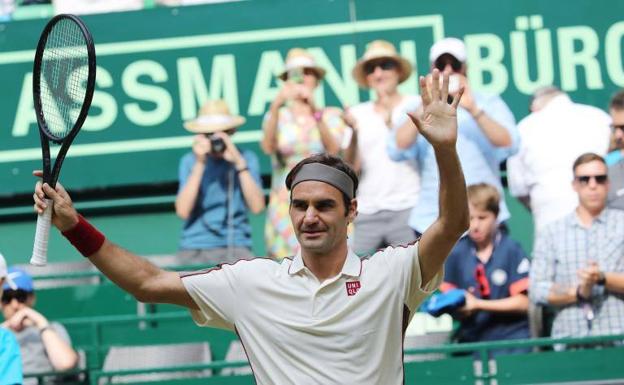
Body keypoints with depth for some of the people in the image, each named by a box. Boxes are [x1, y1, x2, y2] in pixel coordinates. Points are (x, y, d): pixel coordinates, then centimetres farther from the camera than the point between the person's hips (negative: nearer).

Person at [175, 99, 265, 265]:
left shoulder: (247, 158, 4)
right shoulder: (189, 161, 5)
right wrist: (199, 165, -12)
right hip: (195, 250, 0)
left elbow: (257, 206, -8)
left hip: (236, 247, 0)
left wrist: (239, 163, -14)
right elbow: (183, 211, -8)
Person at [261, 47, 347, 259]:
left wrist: (315, 112, -25)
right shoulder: (277, 116, 9)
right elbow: (268, 147, -12)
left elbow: (334, 150, -10)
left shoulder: (332, 115, 9)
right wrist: (276, 107, -28)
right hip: (286, 207, 0)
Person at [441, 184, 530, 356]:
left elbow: (522, 302, -5)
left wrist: (478, 304, -12)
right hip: (471, 340, 2)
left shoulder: (511, 250, -4)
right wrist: (458, 308, -17)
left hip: (510, 338, -2)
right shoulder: (456, 253, 3)